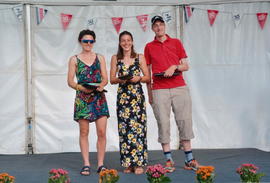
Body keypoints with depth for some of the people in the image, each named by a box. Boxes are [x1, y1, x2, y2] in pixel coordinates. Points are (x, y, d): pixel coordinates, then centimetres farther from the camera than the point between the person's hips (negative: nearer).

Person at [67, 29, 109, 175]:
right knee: (84, 132, 0)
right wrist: (82, 88, -16)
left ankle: (100, 164, 4)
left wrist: (101, 85, -13)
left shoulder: (100, 58, 13)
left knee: (102, 132, -4)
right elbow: (70, 81, 2)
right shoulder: (74, 59, 7)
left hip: (99, 97, 1)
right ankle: (86, 164, 6)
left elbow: (105, 78, 9)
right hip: (82, 98, -1)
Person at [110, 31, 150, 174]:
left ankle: (139, 163, -5)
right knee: (124, 129, -2)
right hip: (122, 96, 1)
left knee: (138, 127, -8)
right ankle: (128, 164, 5)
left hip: (137, 96, -1)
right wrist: (120, 79, -10)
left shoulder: (140, 57, 8)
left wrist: (138, 78, -12)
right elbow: (111, 79, 10)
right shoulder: (115, 58, 11)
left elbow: (148, 77, 7)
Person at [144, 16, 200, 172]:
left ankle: (189, 159, 4)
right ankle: (169, 160, 0)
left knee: (184, 121, -1)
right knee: (163, 123, -4)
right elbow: (147, 72, 14)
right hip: (159, 90, 0)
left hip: (180, 88, 0)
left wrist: (174, 67, -8)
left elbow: (186, 66, 11)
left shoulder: (176, 43, 12)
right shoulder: (149, 47, 12)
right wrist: (149, 93, 9)